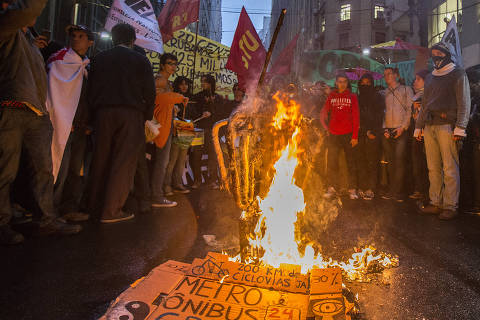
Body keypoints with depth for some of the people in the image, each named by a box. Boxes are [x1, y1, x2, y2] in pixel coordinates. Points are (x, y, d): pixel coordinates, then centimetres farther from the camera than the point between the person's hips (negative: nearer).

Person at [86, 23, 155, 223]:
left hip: (103, 113, 4)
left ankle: (94, 205, 20)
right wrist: (146, 118, 7)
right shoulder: (140, 60, 4)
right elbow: (149, 92, -1)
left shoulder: (99, 59, 13)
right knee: (124, 161, -3)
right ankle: (111, 211, -3)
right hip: (130, 113, -4)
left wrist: (95, 112, 16)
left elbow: (91, 89, 11)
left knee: (101, 158, 11)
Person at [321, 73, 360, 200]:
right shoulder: (331, 96, 9)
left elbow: (356, 117, -1)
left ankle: (352, 189, 12)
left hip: (349, 134, -1)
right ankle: (332, 188, 13)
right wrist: (327, 127, 2)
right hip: (333, 134, 2)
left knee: (351, 162, 3)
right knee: (332, 162, 3)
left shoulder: (352, 96, 4)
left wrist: (355, 136, -7)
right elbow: (324, 113, 13)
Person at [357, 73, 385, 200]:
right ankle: (362, 187, 6)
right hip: (361, 134, 4)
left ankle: (370, 189, -3)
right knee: (361, 161, 1)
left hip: (373, 134, -4)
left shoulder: (377, 97, 6)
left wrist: (373, 131, -11)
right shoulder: (359, 98, 19)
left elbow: (379, 116, -1)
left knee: (372, 162, -6)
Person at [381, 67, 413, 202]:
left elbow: (410, 110, 0)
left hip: (401, 130, -3)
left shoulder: (406, 89, 9)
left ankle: (398, 192, -7)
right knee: (389, 161, 3)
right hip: (387, 131, 4)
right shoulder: (384, 93, 19)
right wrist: (384, 128, 0)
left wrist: (403, 127, -11)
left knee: (399, 160, -10)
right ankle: (391, 190, 9)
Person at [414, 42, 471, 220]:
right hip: (429, 127, 6)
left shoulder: (458, 74, 6)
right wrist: (418, 127, 18)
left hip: (447, 125, -6)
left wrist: (460, 128, -13)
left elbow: (464, 102, -3)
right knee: (433, 168, 4)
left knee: (450, 168, -6)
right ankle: (435, 203, 9)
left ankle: (450, 206, -1)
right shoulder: (430, 78, 24)